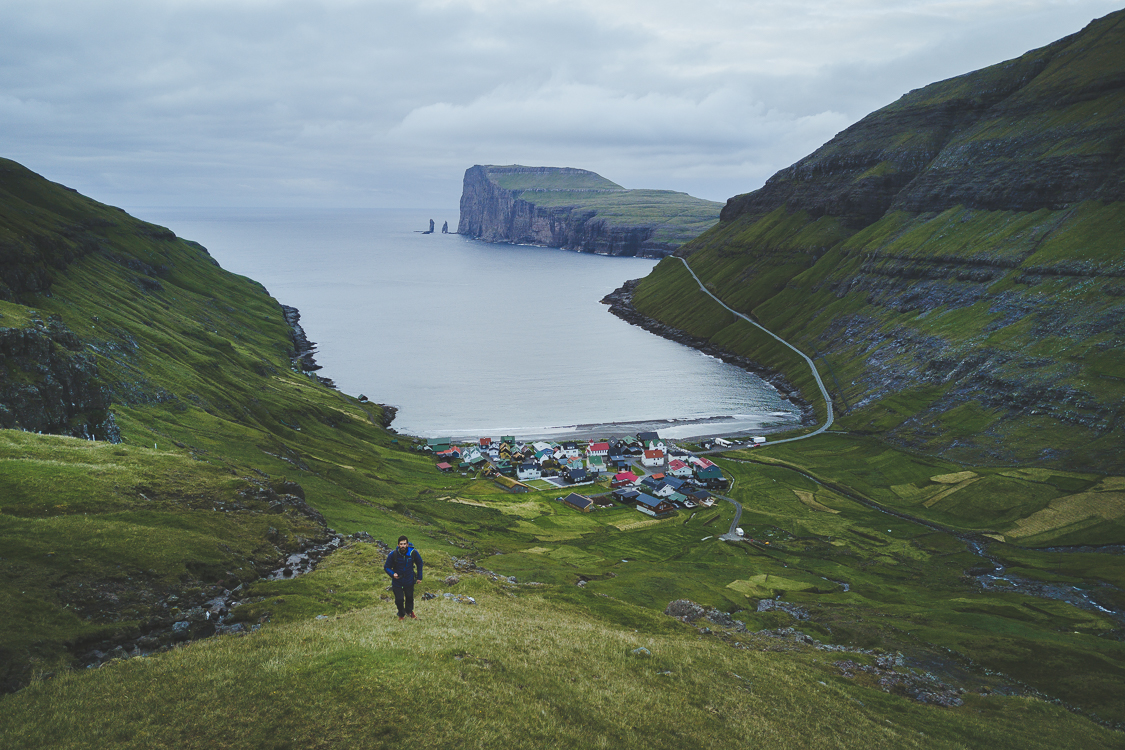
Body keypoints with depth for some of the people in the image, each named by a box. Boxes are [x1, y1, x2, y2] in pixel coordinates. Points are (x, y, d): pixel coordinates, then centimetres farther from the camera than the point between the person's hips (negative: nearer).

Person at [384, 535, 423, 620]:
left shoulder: (413, 552, -18)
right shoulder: (393, 554, -23)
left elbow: (419, 563, 2)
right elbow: (386, 567, -10)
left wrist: (419, 577, 3)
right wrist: (392, 574, -30)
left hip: (409, 581, 2)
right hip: (397, 581, -2)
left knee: (410, 597, 19)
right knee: (399, 599, 5)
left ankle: (409, 611, 50)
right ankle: (401, 614, 36)